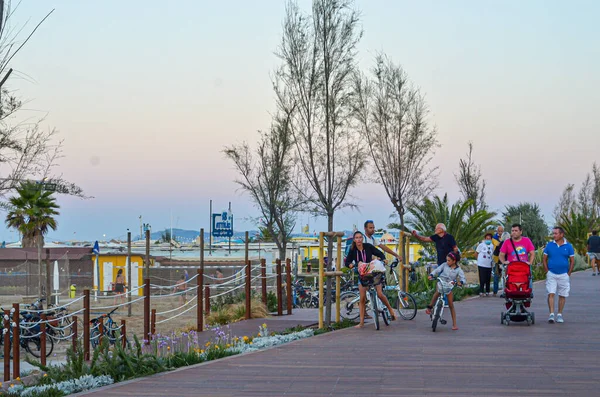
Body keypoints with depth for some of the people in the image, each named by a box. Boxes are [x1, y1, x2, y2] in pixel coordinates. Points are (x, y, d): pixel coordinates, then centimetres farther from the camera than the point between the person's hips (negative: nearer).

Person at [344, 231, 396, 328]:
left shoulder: (368, 246, -8)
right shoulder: (352, 251, -4)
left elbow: (380, 254, -3)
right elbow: (347, 263, -10)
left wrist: (383, 260, -22)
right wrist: (355, 265, -28)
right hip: (362, 275, 1)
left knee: (380, 294, -12)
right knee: (362, 299, -4)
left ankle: (390, 309, 14)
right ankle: (361, 322, -1)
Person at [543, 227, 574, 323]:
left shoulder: (568, 246, 0)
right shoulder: (549, 245, 1)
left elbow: (572, 261, 4)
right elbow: (545, 259, 7)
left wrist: (568, 274, 1)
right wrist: (547, 272, 0)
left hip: (563, 275, 0)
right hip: (551, 274, 0)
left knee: (562, 295, 6)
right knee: (551, 294, -9)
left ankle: (559, 315, 16)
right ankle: (551, 314, -9)